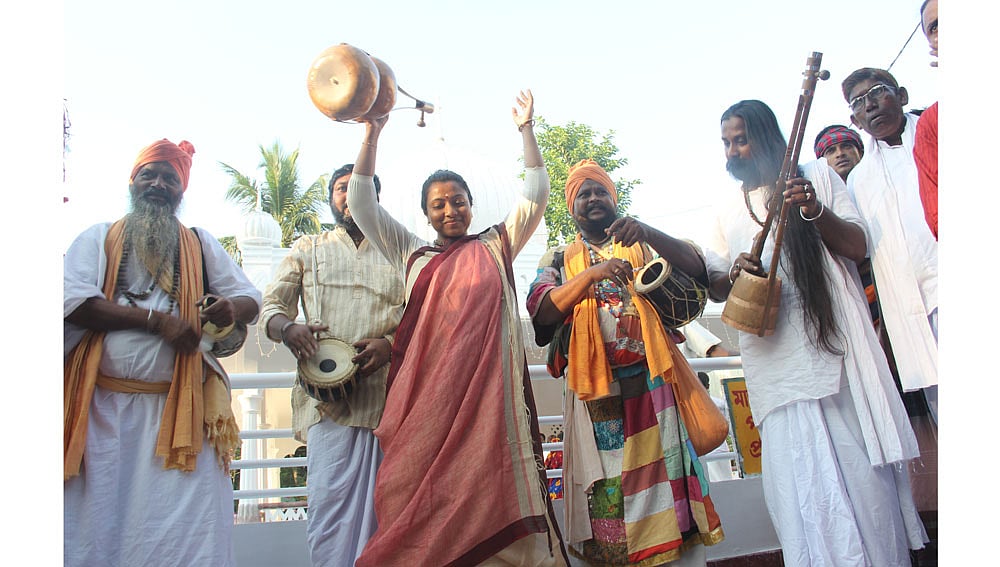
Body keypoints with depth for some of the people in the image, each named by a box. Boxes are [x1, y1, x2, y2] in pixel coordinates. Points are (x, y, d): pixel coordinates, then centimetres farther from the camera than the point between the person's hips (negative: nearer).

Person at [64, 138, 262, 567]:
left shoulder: (201, 244, 16)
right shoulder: (98, 238, 12)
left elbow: (251, 299, 10)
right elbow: (73, 300, -5)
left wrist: (231, 308, -14)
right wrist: (157, 319, -12)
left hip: (182, 409, 1)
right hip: (105, 406, 0)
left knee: (186, 524, -4)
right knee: (100, 517, 4)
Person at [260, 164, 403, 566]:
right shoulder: (307, 250, 21)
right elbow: (271, 306, 15)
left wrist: (390, 344, -9)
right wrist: (287, 328, -9)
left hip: (388, 394, 0)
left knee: (379, 508, -1)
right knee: (329, 503, -10)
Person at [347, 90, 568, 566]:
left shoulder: (495, 247, 17)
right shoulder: (412, 255, 19)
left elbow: (535, 195, 13)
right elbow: (361, 205, 15)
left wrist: (526, 129, 9)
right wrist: (372, 134, 10)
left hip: (488, 386, -1)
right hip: (428, 392, 1)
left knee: (491, 489, -8)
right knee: (424, 494, -4)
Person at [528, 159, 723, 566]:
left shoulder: (645, 246, 18)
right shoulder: (559, 259, 16)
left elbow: (695, 269, 1)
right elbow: (541, 312, -2)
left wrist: (648, 233, -17)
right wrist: (592, 273, -16)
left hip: (650, 381, 0)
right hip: (593, 387, 0)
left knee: (665, 472, -4)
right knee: (605, 490, -1)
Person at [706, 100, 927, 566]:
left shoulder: (817, 176, 11)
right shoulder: (728, 211, 18)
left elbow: (858, 246, 3)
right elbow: (714, 286, 17)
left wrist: (815, 211, -15)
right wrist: (733, 275, -7)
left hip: (833, 344, -2)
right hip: (774, 362, 2)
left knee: (860, 473, -2)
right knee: (799, 481, -2)